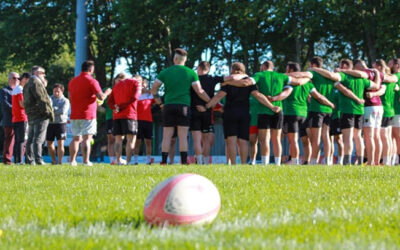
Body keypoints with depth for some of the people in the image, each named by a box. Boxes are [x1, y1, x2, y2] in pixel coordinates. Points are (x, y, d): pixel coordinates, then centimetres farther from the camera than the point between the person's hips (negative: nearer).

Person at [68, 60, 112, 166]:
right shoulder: (92, 81, -9)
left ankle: (72, 160, 8)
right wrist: (107, 92, 6)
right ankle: (86, 161, -11)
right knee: (87, 138, -6)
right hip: (88, 114, -6)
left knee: (76, 138, 12)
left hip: (74, 115, 6)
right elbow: (101, 97, -13)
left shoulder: (72, 81, 12)